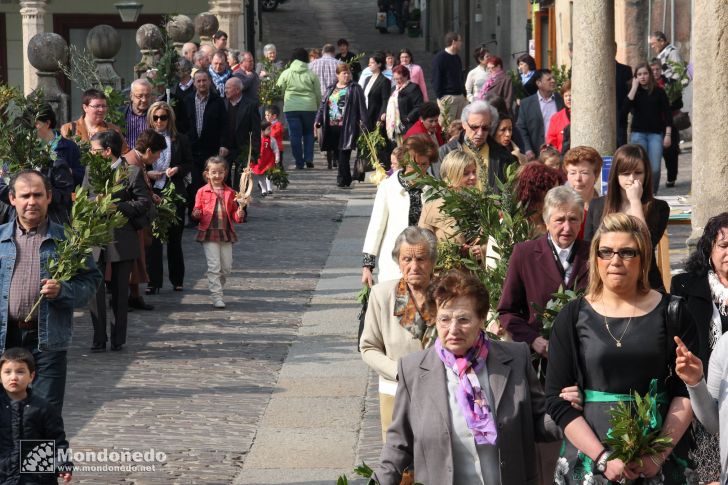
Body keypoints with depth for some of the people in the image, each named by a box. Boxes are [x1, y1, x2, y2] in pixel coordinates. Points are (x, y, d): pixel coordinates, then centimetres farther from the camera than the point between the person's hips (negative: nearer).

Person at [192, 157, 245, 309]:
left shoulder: (230, 193, 7)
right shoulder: (202, 192, 0)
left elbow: (233, 214, 13)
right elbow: (197, 211, 4)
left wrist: (239, 215, -9)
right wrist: (196, 214, -18)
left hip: (226, 233, 3)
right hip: (209, 233, -3)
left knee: (227, 267, 9)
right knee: (214, 266, -8)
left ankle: (216, 289, 30)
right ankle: (216, 297, -6)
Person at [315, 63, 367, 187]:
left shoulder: (355, 89, 4)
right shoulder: (331, 89, 18)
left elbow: (362, 106, -2)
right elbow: (323, 105, 18)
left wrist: (363, 122, -11)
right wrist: (318, 120, 6)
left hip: (347, 127, -5)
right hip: (332, 126, 5)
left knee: (343, 154, -11)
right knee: (336, 154, 7)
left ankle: (342, 179, -8)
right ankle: (346, 179, 19)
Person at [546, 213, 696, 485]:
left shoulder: (671, 313, 2)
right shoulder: (572, 317, 1)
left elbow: (685, 392, -2)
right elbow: (557, 400, -3)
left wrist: (660, 454, -13)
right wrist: (602, 458, -13)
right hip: (588, 460, 0)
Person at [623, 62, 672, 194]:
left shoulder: (659, 92, 4)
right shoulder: (635, 92, 7)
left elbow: (667, 114, 4)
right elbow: (626, 107, -12)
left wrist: (668, 134, -2)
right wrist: (634, 88, -10)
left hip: (655, 133, -1)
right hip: (638, 133, 1)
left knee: (655, 168, -8)